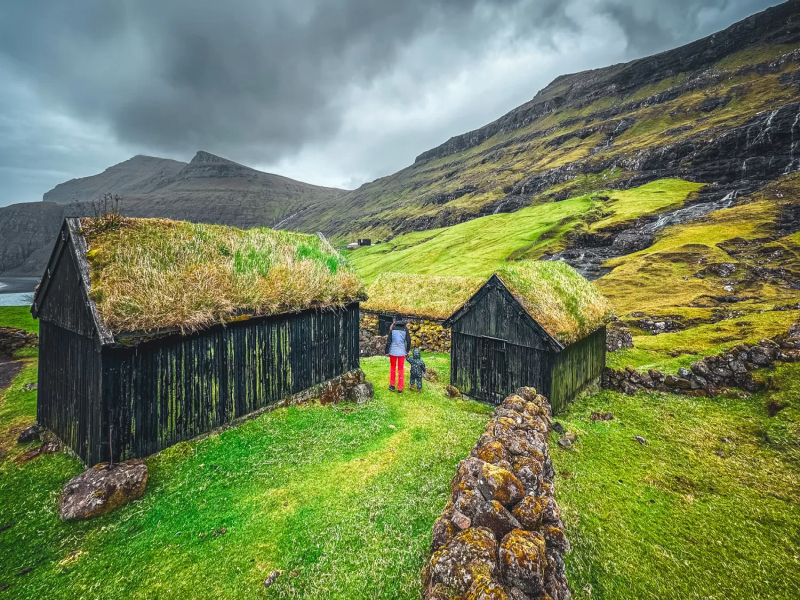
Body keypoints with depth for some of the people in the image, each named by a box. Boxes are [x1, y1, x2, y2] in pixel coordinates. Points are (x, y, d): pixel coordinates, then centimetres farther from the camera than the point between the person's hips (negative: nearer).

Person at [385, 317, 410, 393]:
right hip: (402, 352, 1)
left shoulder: (392, 328, -6)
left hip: (393, 351, -1)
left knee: (392, 368, 18)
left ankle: (392, 386, 24)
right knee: (401, 370, 10)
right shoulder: (405, 329, -1)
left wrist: (387, 351, 3)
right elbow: (409, 341, 1)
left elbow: (388, 340, -6)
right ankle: (400, 389, 12)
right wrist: (407, 350, 14)